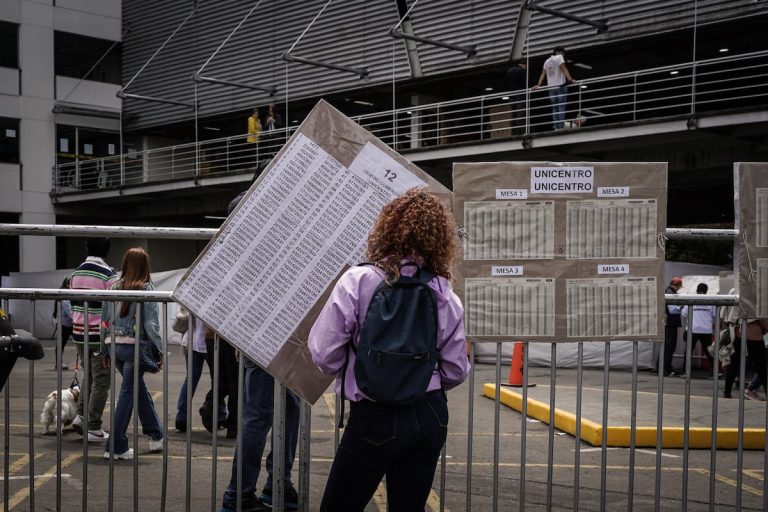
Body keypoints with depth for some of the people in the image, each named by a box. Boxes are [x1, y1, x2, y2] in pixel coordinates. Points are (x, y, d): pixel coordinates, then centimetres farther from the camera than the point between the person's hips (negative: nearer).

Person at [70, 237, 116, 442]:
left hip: (79, 333, 7)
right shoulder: (108, 274, -13)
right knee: (101, 381, 2)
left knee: (89, 375, 22)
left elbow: (72, 303, 15)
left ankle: (81, 415, 12)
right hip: (100, 335, -7)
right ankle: (93, 428, 4)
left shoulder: (76, 273, 8)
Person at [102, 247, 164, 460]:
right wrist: (159, 352, -7)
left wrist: (105, 351, 16)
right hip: (135, 345, -5)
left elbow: (106, 320, 8)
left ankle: (156, 435, 29)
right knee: (128, 393, 1)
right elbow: (151, 324, -13)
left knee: (140, 388, 19)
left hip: (115, 344, 6)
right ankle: (116, 447, 4)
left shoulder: (114, 288, 5)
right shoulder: (146, 289, -9)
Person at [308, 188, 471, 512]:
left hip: (375, 418, -4)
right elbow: (456, 372, 3)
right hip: (430, 417, 4)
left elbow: (324, 355, -13)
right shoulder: (445, 295, -2)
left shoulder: (358, 281, -13)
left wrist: (347, 375, 9)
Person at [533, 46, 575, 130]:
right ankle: (561, 126, -13)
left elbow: (543, 74, 13)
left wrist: (538, 85, 12)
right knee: (561, 107, -5)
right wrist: (570, 79, -21)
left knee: (555, 107, 10)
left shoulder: (547, 61, 16)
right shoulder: (559, 57, -3)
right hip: (561, 85, -6)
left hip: (551, 87, 6)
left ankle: (556, 127, 3)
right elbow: (564, 69, -14)